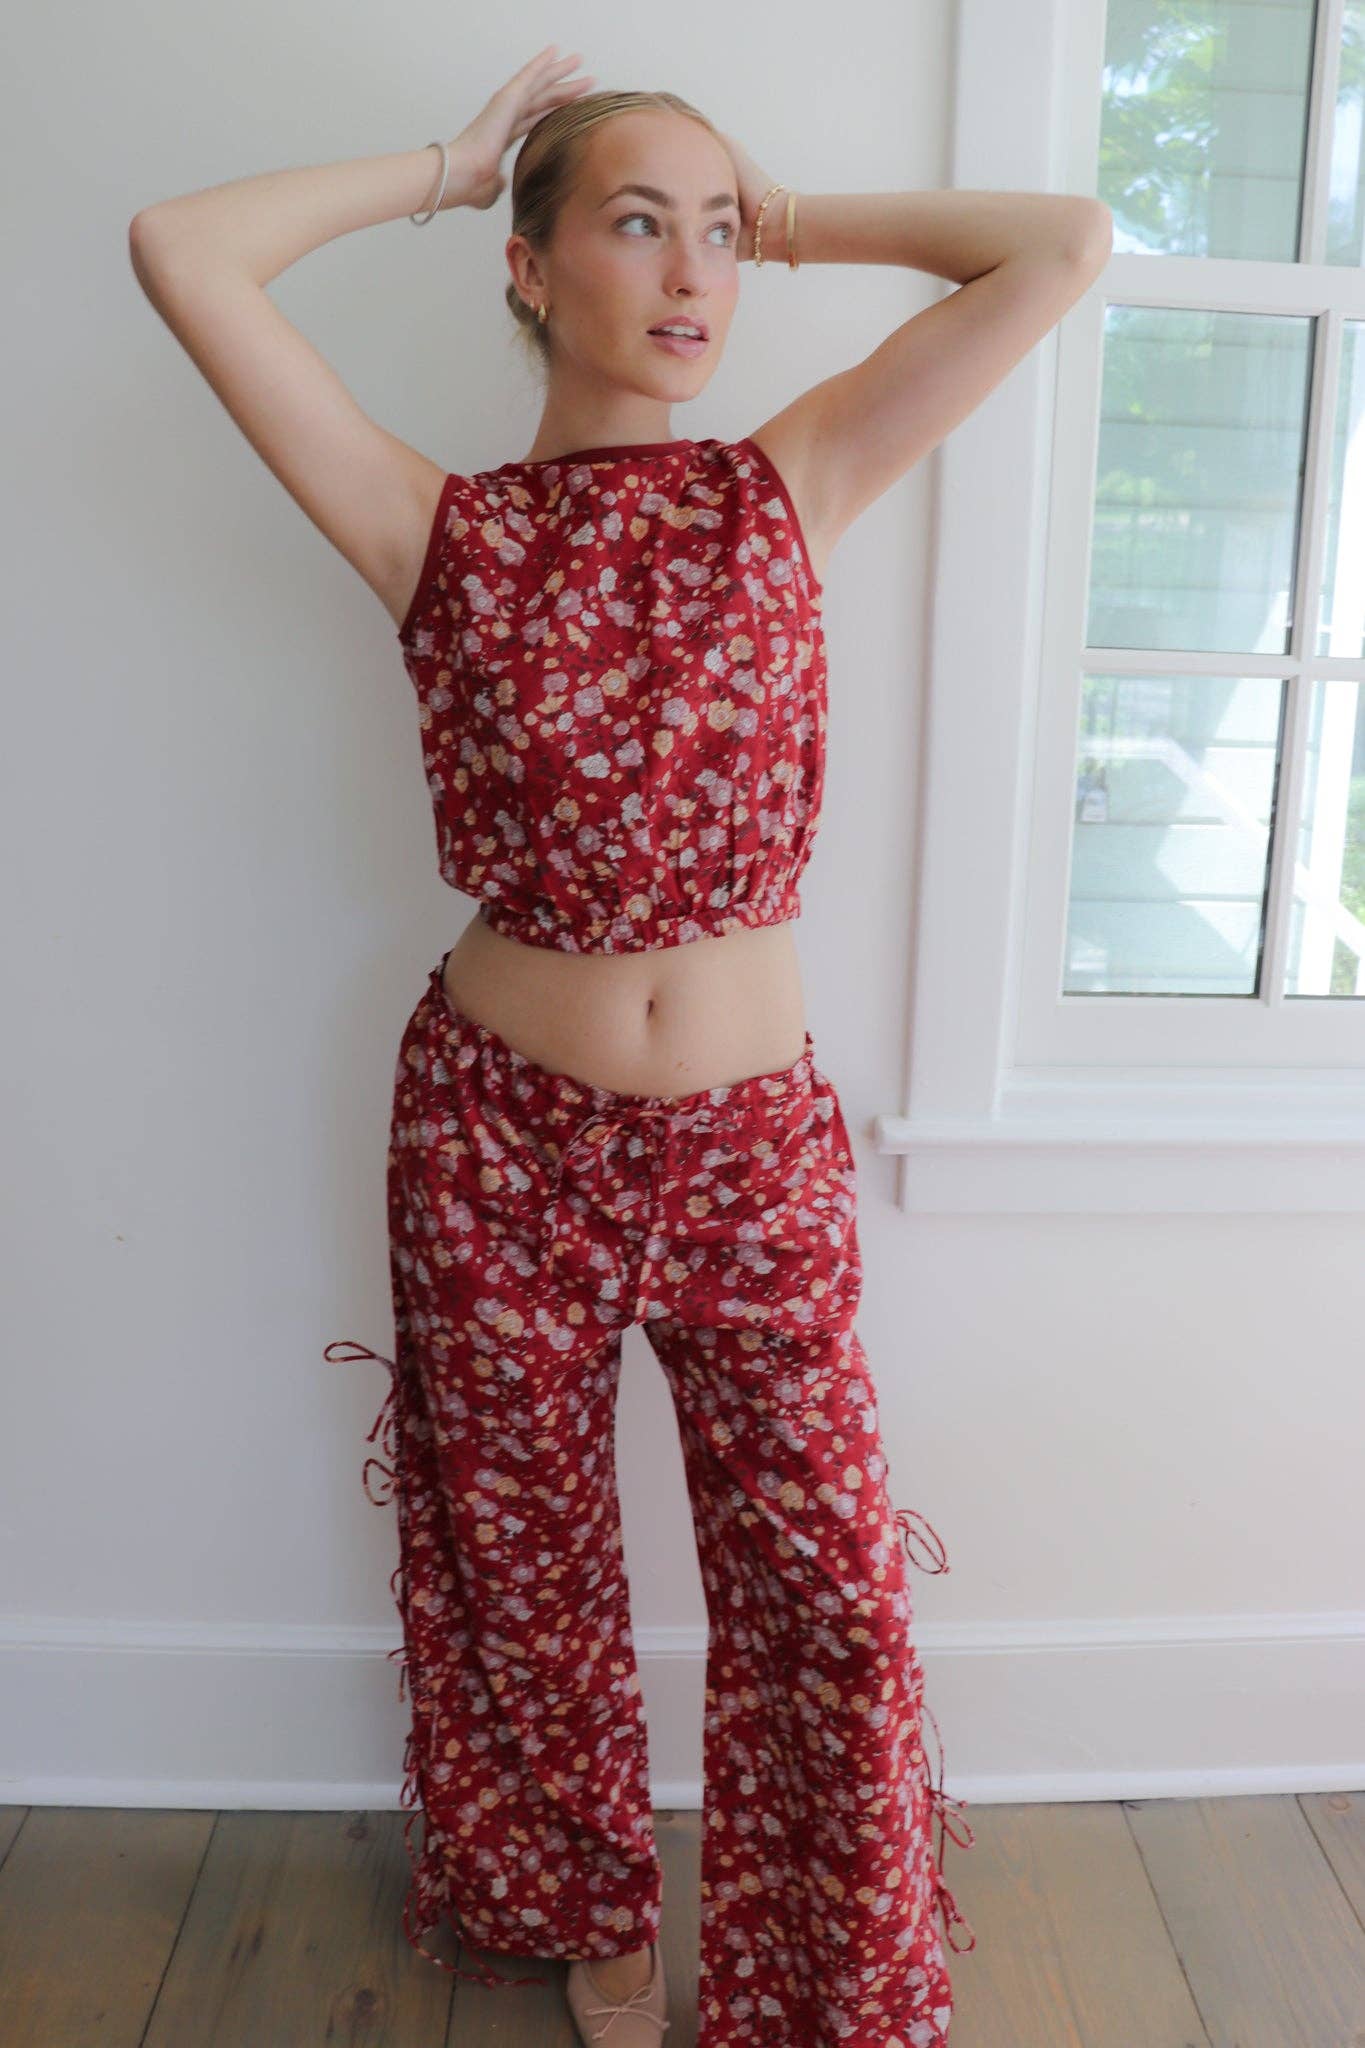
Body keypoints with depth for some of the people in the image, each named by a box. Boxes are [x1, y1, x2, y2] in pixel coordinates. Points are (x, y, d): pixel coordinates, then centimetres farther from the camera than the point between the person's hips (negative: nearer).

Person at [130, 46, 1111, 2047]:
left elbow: (1064, 244, -1)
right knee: (534, 1577, 17)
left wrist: (790, 213, 5)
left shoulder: (792, 488, 1)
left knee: (831, 1596, 6)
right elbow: (181, 250, -10)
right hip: (500, 1137, 0)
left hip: (755, 1145, 1)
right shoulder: (443, 532, -3)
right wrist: (451, 163, 1)